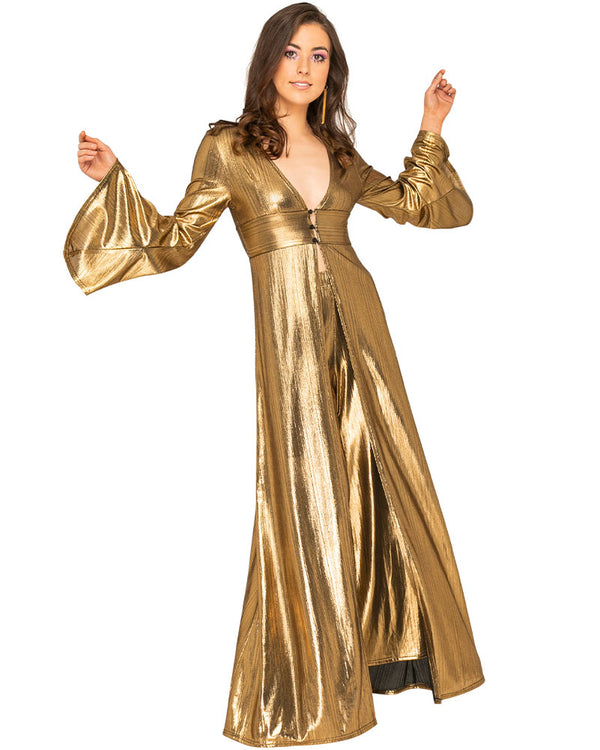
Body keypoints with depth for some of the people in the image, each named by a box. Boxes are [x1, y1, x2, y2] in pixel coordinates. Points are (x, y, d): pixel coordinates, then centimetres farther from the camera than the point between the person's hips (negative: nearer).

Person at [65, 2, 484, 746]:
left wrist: (431, 129, 21)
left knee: (377, 482, 9)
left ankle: (381, 648, 28)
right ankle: (306, 687, 14)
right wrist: (114, 180, -7)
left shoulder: (338, 154, 15)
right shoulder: (227, 147, 3)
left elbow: (416, 205, 26)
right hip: (290, 334, -5)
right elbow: (173, 243, 2)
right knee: (305, 498, -2)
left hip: (357, 327, 5)